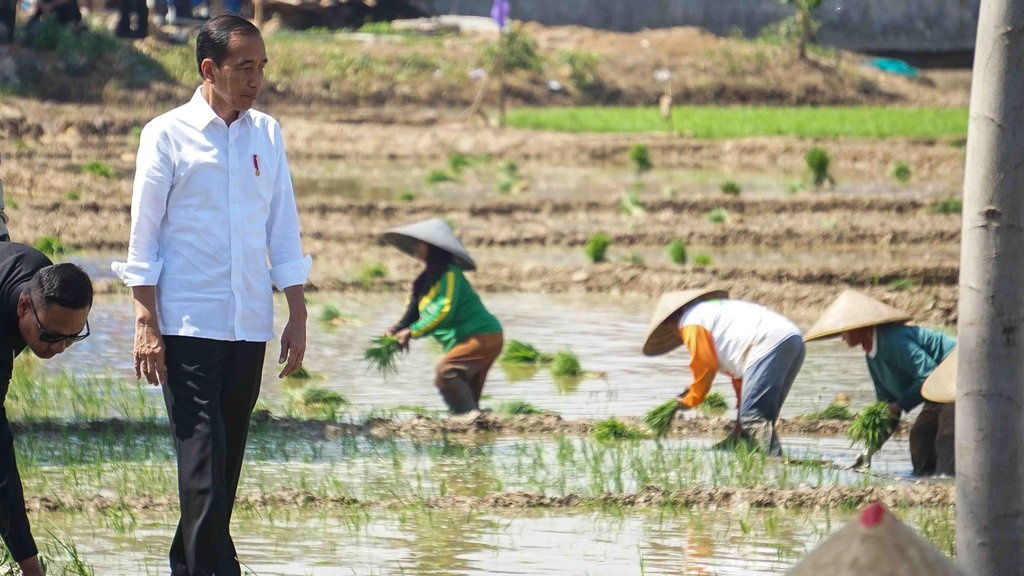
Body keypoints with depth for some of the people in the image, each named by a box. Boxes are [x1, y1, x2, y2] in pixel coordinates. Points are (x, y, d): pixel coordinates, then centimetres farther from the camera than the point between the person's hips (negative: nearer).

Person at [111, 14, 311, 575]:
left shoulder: (266, 135, 11)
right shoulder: (168, 135, -2)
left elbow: (284, 230, 15)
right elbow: (144, 236, -2)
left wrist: (297, 316, 9)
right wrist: (147, 325, -7)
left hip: (250, 323, 5)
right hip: (187, 323, -5)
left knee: (227, 456, 8)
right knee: (203, 457, -11)